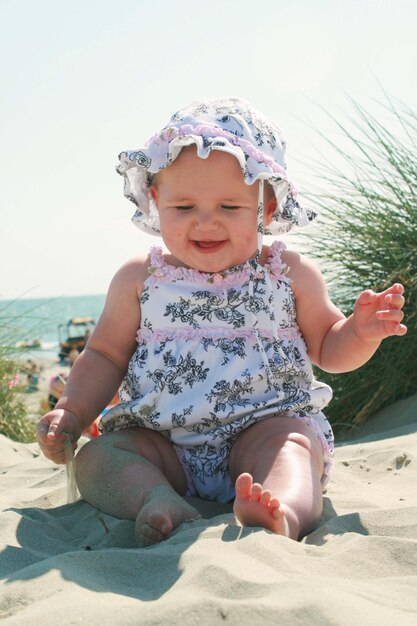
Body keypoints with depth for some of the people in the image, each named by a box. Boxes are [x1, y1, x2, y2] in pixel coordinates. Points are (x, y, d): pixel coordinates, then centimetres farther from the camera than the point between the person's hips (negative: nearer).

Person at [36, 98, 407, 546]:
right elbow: (105, 356, 14)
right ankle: (158, 501, -44)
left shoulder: (290, 274, 5)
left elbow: (328, 349, 14)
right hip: (161, 441, 2)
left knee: (290, 446, -32)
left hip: (267, 424, -1)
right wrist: (71, 412, -2)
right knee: (95, 457, -20)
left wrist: (360, 332, -9)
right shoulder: (140, 279, 7)